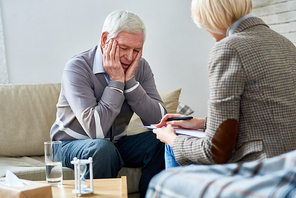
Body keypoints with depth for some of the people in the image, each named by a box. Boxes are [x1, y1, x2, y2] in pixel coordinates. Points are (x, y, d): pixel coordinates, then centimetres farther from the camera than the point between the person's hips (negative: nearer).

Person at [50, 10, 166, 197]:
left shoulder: (140, 67, -5)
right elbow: (95, 129, -31)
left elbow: (159, 121, -16)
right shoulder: (77, 67, -21)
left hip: (115, 143, 5)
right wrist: (116, 82, -27)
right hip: (72, 144, -5)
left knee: (162, 141, -18)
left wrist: (130, 81, -23)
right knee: (102, 148, -36)